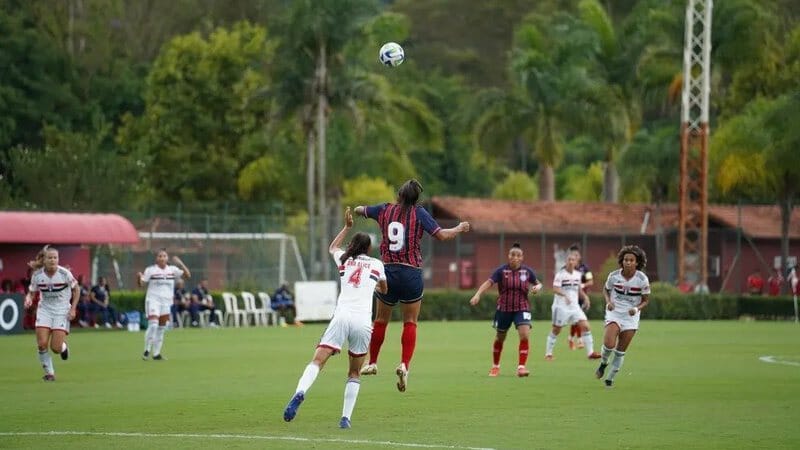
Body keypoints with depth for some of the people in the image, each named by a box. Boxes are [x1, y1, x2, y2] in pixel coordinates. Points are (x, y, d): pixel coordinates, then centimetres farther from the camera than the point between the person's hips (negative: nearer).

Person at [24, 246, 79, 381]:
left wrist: (73, 308, -8)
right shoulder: (37, 275, -8)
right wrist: (29, 299, -18)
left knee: (56, 348, -9)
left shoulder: (65, 273, -14)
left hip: (62, 311, -2)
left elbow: (76, 290, 0)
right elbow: (31, 292, 6)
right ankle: (49, 372, 8)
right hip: (45, 310, 2)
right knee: (42, 344, -12)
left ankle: (63, 346, 30)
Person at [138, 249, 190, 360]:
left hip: (166, 301, 5)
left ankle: (156, 354, 15)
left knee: (161, 329, 8)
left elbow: (188, 275, 0)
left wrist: (180, 264, -12)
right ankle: (147, 351, -11)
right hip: (153, 300, -5)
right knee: (153, 325, -20)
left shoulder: (172, 269, 6)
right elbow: (141, 284, -4)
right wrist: (139, 277, -27)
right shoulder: (150, 270, -3)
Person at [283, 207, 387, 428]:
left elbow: (332, 247, 43)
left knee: (317, 362, -12)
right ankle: (346, 417, 3)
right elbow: (384, 289, 36)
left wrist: (347, 226, 52)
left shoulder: (344, 260, 18)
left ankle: (300, 392, -39)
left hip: (341, 317, 0)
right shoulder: (376, 265, 16)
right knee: (354, 373, 14)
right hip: (363, 320, 0)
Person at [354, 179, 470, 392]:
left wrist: (359, 209, 43)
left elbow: (359, 210, 19)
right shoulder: (418, 213, -4)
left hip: (388, 271, 2)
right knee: (410, 322, 5)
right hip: (411, 274, -2)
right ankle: (404, 364, -11)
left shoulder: (385, 210, 5)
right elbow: (441, 235, -7)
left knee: (381, 320, 17)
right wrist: (459, 228, 10)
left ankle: (372, 363, 26)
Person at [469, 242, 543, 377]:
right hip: (504, 309, 0)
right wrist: (478, 294, -37)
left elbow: (538, 284, 12)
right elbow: (489, 282, -21)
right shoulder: (501, 270, -10)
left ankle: (521, 367, -14)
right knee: (499, 338, 13)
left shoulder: (527, 271, -3)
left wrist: (537, 287, -13)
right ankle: (495, 366, 33)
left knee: (525, 335, -20)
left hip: (522, 308, 0)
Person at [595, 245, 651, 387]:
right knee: (609, 344, -21)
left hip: (631, 317, 1)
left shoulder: (642, 279, -13)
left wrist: (636, 309, -22)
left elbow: (646, 300, -3)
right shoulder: (614, 276, -10)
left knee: (621, 351, 4)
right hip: (614, 313, 0)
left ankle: (610, 378, 22)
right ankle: (603, 363, 12)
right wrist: (608, 301, -10)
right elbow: (606, 289, 10)